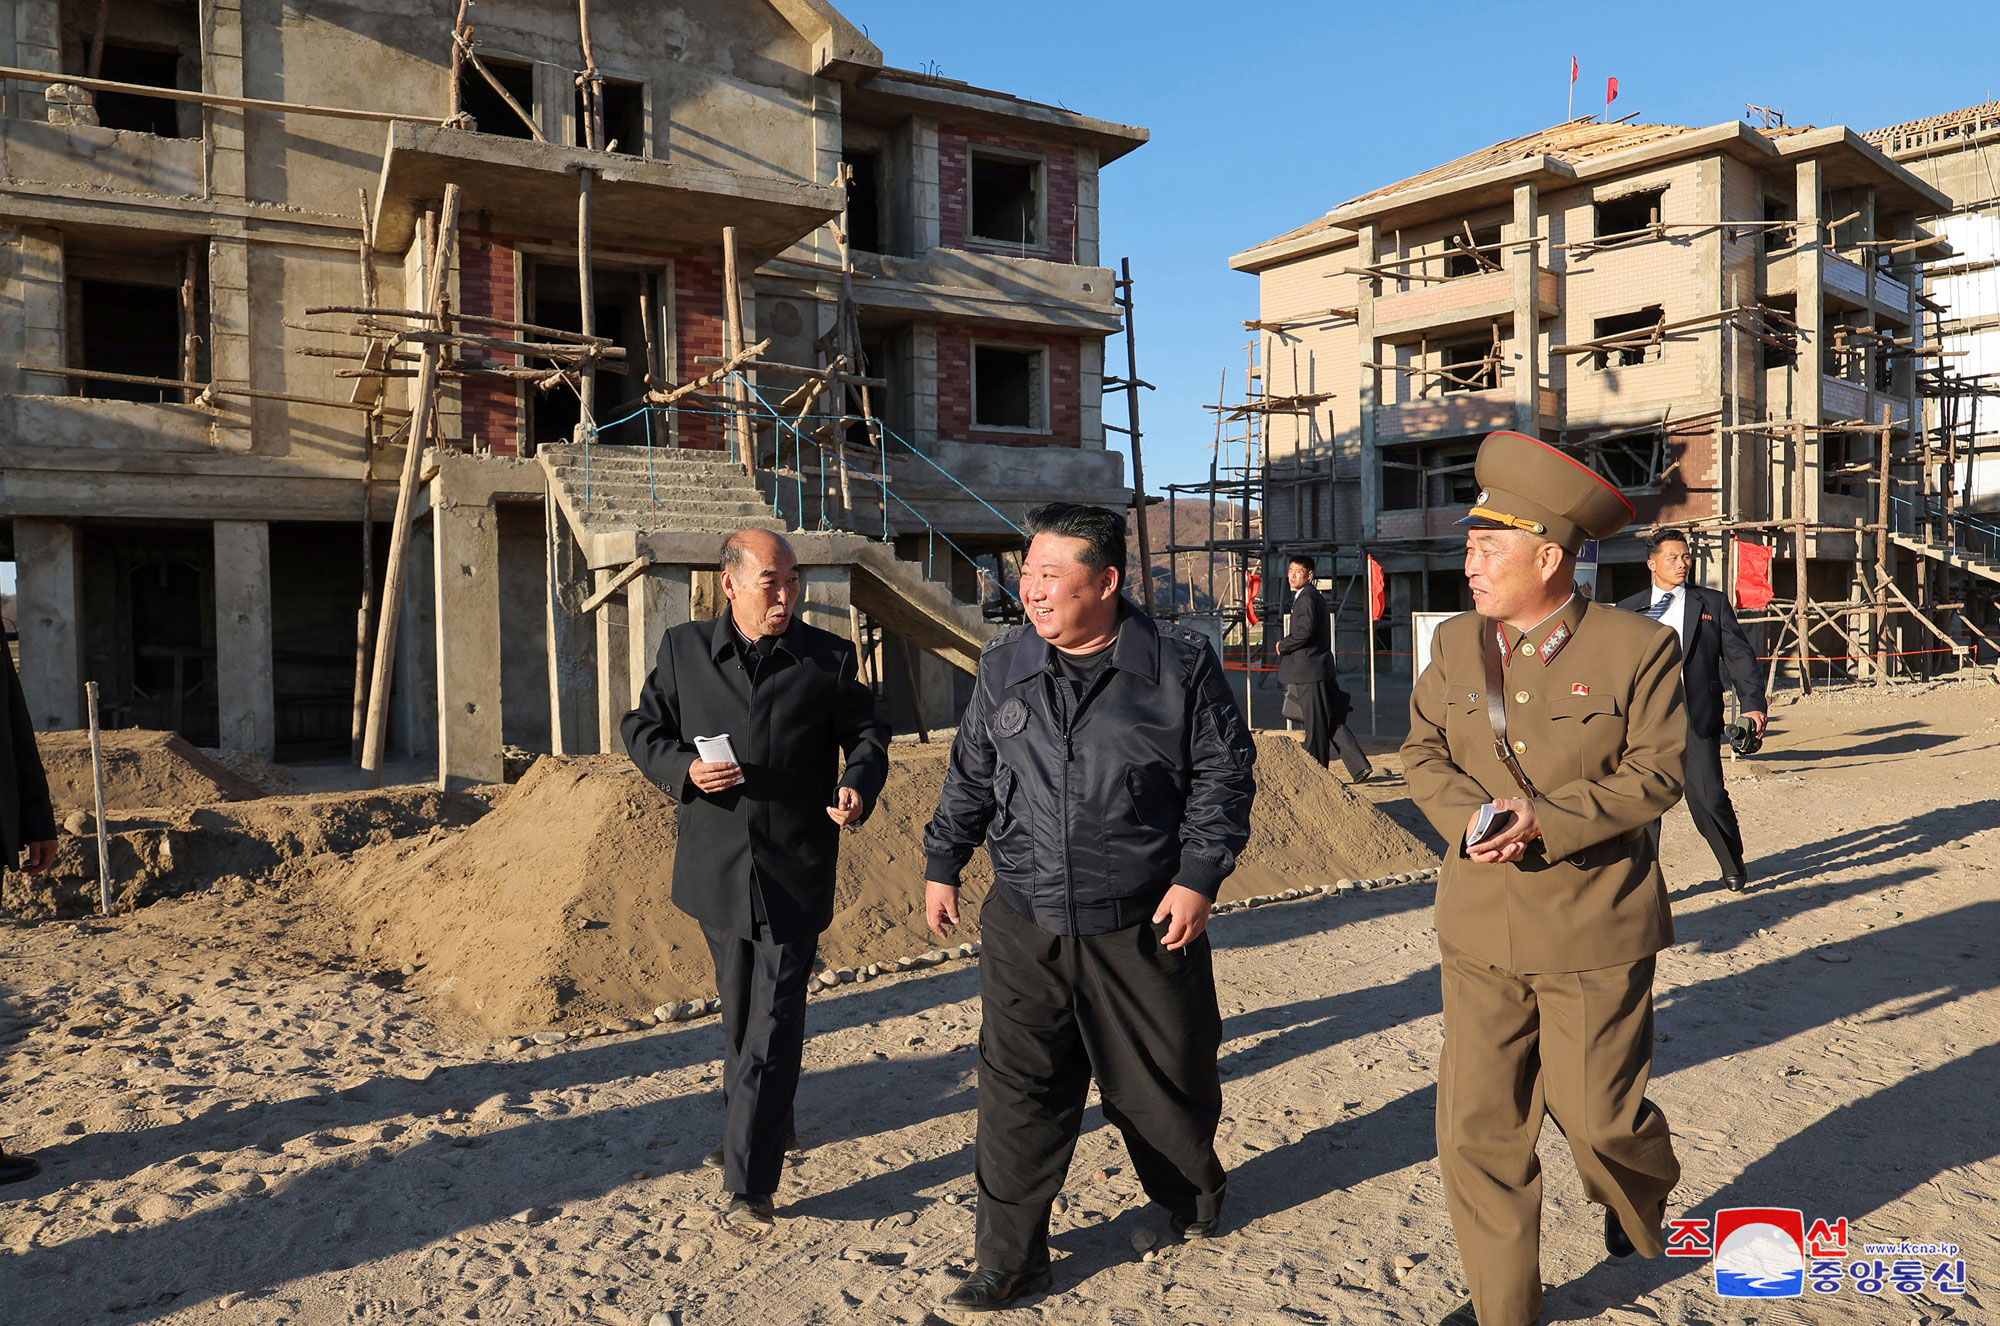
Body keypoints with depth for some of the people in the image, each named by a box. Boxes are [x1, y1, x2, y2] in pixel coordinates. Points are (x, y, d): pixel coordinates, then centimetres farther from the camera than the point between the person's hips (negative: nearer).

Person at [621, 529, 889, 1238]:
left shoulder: (828, 658, 0)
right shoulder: (683, 650, 3)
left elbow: (867, 734, 5)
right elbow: (642, 728, 10)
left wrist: (858, 786, -17)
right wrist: (684, 768, -11)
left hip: (795, 873, -2)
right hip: (717, 867, 3)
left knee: (773, 1027, -5)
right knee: (739, 1015, 18)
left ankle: (749, 1186, 2)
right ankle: (765, 1129, 42)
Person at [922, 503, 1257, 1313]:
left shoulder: (1180, 664, -7)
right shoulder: (1003, 667, 4)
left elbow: (1223, 773, -3)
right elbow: (970, 776, 14)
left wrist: (1199, 876, -10)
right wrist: (942, 865, 14)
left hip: (1145, 929, -2)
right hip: (1024, 928, 3)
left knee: (1162, 1083, 14)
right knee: (1018, 1094, 4)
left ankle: (1193, 1200, 45)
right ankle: (1009, 1260, 20)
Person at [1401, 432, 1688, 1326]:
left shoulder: (1636, 648, -7)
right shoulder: (1457, 643, 6)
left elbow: (1655, 773, -8)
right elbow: (1422, 750, 9)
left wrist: (1546, 818, -21)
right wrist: (1468, 815, -12)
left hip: (1594, 932, -3)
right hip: (1480, 928, 4)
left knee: (1595, 1115, 8)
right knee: (1477, 1128, 5)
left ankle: (1640, 1198, 45)